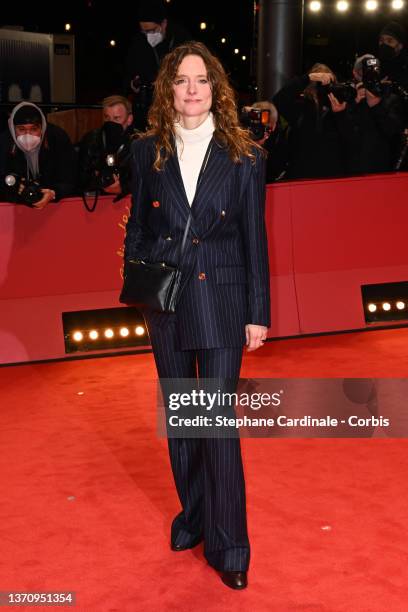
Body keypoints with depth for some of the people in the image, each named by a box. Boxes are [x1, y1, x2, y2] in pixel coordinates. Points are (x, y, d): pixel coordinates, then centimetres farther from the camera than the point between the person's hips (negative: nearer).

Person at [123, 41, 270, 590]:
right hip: (165, 304, 3)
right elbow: (137, 227, 11)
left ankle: (228, 546, 9)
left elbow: (255, 239, -2)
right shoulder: (148, 153, 2)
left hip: (221, 301, -3)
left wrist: (257, 313, -2)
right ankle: (193, 516, 34)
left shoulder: (244, 156, -3)